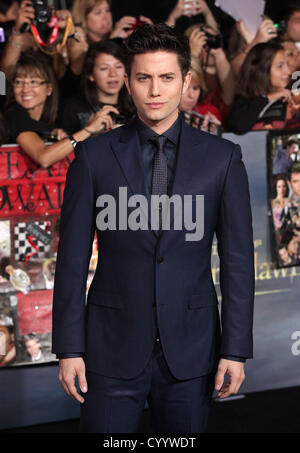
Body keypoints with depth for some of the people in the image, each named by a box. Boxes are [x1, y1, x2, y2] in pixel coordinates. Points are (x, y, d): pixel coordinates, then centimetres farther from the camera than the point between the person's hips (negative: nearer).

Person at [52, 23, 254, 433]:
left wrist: (236, 350, -2)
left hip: (190, 350, 1)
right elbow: (73, 257, 1)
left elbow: (238, 259, 2)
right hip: (113, 349, 0)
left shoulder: (222, 158, 1)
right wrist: (69, 348, -2)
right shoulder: (94, 157, 0)